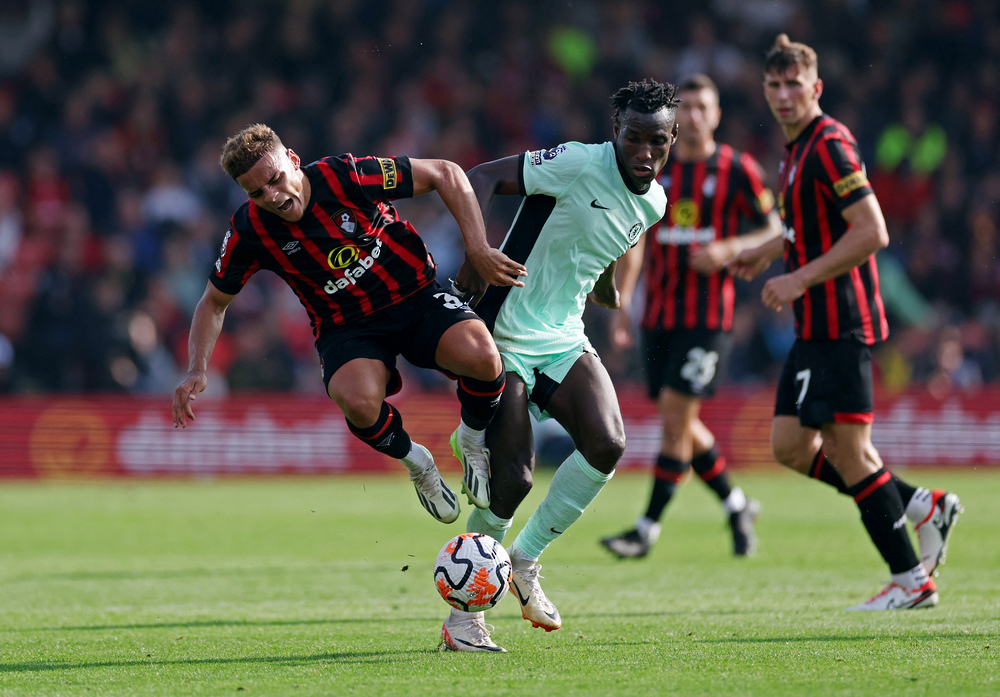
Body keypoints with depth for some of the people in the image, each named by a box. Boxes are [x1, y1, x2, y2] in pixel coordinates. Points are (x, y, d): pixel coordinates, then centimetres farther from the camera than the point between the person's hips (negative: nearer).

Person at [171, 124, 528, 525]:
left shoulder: (347, 176, -20)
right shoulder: (250, 231, -13)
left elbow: (446, 174, -10)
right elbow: (214, 302, 5)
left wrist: (478, 251, -16)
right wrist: (198, 370, -10)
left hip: (417, 298, -1)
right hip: (346, 326, 1)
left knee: (481, 357, -31)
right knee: (358, 401, -34)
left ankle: (473, 440, 4)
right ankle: (415, 462, 1)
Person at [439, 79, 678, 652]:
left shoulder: (653, 203, 6)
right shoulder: (577, 165, -18)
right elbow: (481, 178, -20)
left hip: (564, 340, 6)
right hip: (505, 338, -6)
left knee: (607, 444, -18)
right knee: (513, 478, -12)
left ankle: (525, 559, 3)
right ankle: (465, 611, 8)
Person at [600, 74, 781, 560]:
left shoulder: (737, 170, -3)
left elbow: (774, 231, 2)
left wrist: (729, 250, -16)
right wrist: (621, 303, 5)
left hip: (708, 315, -5)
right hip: (658, 314, 5)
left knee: (676, 416, -11)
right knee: (678, 423, 8)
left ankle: (648, 528, -6)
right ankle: (737, 506, 28)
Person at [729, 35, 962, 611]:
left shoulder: (829, 144, -14)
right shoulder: (798, 147, 16)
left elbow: (872, 232, -22)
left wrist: (801, 278, -21)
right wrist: (770, 252, 24)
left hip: (841, 322, -10)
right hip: (816, 327, 10)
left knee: (849, 451, -9)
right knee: (790, 445, 8)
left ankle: (912, 580, -2)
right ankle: (921, 507, 14)